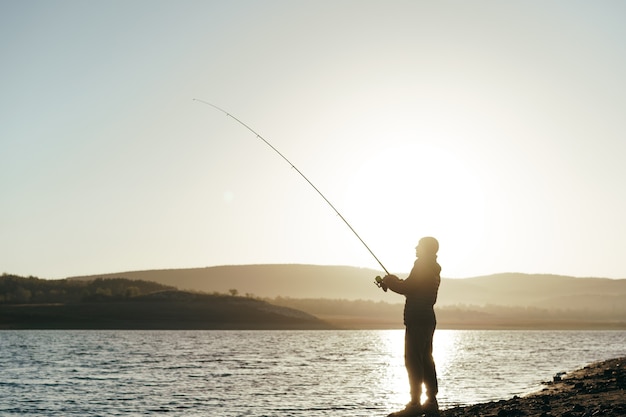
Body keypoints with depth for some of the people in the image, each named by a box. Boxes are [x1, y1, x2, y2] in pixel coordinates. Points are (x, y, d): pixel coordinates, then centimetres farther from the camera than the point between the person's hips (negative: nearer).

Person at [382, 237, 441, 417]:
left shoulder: (422, 266, -12)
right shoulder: (433, 270, 18)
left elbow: (408, 288, -17)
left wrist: (389, 282, -2)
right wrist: (394, 282, 17)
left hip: (417, 319, -10)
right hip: (427, 319, 10)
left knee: (413, 360, -10)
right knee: (426, 359, 12)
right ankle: (432, 402, 14)